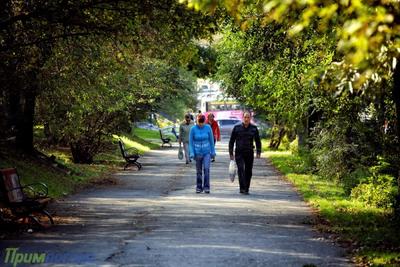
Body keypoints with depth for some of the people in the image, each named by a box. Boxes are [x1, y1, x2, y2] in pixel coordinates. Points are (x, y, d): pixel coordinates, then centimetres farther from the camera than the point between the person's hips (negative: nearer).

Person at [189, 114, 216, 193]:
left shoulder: (208, 128, -6)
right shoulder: (193, 129, -8)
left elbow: (211, 140, 2)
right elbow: (191, 142, -4)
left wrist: (213, 151, 4)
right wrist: (192, 153, -12)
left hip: (207, 152, 0)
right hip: (197, 153, 0)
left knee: (206, 168, -17)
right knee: (199, 171, 6)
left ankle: (206, 187, -12)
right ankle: (199, 187, 20)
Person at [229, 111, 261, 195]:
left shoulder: (254, 128, 4)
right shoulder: (237, 128, -1)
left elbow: (258, 141, 11)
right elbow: (231, 141, 4)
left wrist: (258, 152, 2)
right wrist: (231, 153, 0)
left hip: (249, 153, 2)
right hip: (239, 153, -2)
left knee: (248, 172, 5)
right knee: (241, 169, -17)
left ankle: (246, 189, 16)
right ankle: (242, 188, -20)